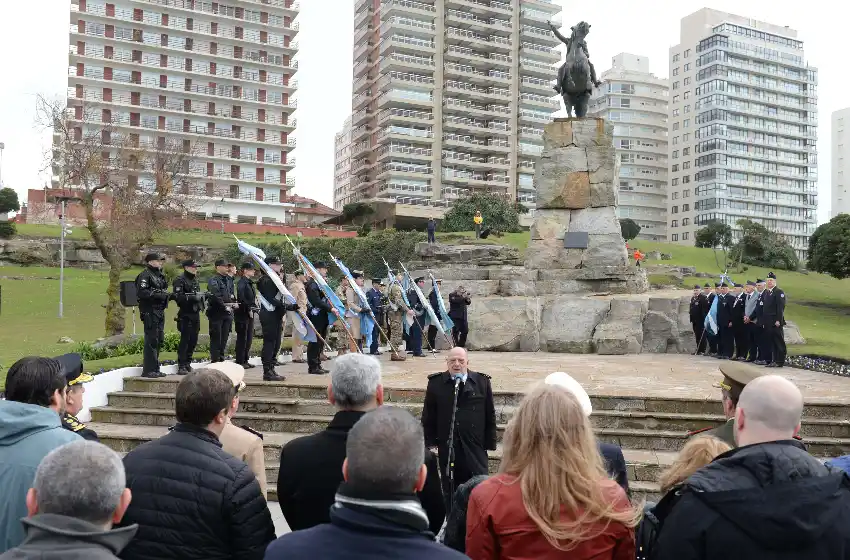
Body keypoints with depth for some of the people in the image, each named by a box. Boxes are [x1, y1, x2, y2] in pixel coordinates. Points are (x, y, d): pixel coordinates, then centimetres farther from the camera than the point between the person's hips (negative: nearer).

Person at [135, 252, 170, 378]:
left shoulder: (160, 275, 19)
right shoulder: (145, 275, -9)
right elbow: (141, 292, -21)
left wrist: (168, 295, 6)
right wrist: (159, 295, -21)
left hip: (160, 312, 9)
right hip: (150, 312, -9)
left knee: (159, 340, 12)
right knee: (151, 340, -8)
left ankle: (155, 369, 20)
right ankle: (148, 370, -4)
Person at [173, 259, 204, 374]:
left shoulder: (195, 280, 18)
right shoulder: (180, 281, -8)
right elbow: (178, 297, -19)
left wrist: (201, 296, 7)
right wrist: (192, 297, -22)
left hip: (195, 314, 8)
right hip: (185, 315, -8)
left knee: (193, 340, 10)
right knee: (185, 340, -8)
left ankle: (187, 364, 20)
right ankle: (181, 366, -4)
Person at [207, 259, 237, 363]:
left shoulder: (228, 280, 15)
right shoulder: (213, 281, -9)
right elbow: (215, 297, -19)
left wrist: (234, 303, 5)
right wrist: (225, 307, -17)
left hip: (228, 313, 7)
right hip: (216, 313, -7)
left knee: (224, 338, 12)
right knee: (216, 338, -2)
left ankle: (221, 359, 20)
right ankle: (215, 360, 2)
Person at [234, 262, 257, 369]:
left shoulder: (249, 283, 16)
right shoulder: (241, 282, -12)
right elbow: (241, 298, -22)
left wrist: (253, 308, 6)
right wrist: (248, 309, -20)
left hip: (250, 313, 9)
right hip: (243, 313, -9)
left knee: (249, 337, 11)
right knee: (242, 338, -4)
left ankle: (245, 360, 19)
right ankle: (240, 361, 2)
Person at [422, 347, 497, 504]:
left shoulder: (482, 382, 1)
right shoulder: (436, 383, 0)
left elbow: (490, 416, 5)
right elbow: (428, 417, 5)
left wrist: (490, 444, 3)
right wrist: (431, 443, 0)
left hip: (475, 447, 0)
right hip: (447, 448, 0)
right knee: (450, 491, 10)